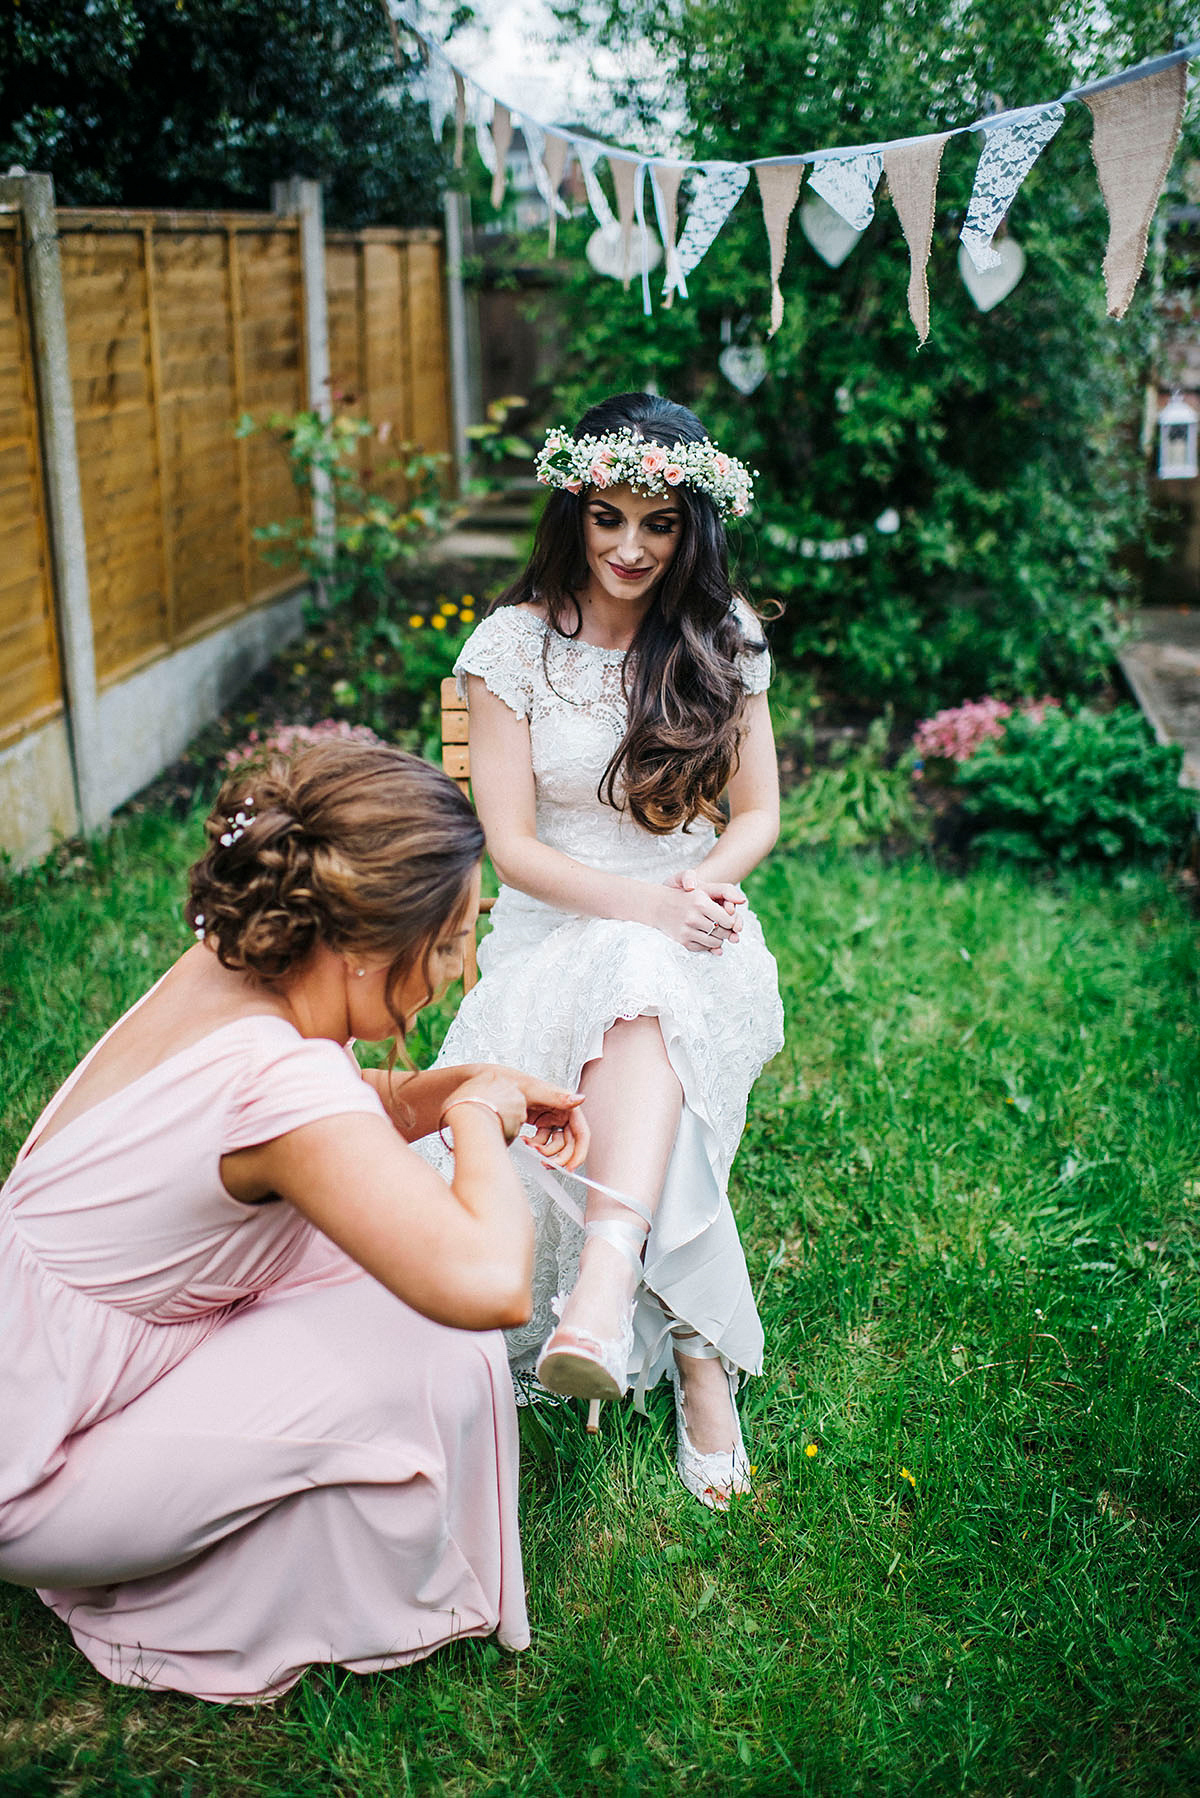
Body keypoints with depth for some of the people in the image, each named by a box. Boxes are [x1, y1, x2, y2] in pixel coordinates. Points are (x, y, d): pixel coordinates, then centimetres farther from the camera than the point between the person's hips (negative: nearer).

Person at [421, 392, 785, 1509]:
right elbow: (511, 844, -7)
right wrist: (639, 902, -22)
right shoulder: (513, 643, -2)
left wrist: (699, 883, -14)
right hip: (558, 927, 0)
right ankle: (695, 1348, -31)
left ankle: (606, 1288, -53)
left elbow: (757, 814, 9)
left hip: (691, 933, 1)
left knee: (642, 999, -37)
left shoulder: (722, 637, 5)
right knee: (637, 979, -37)